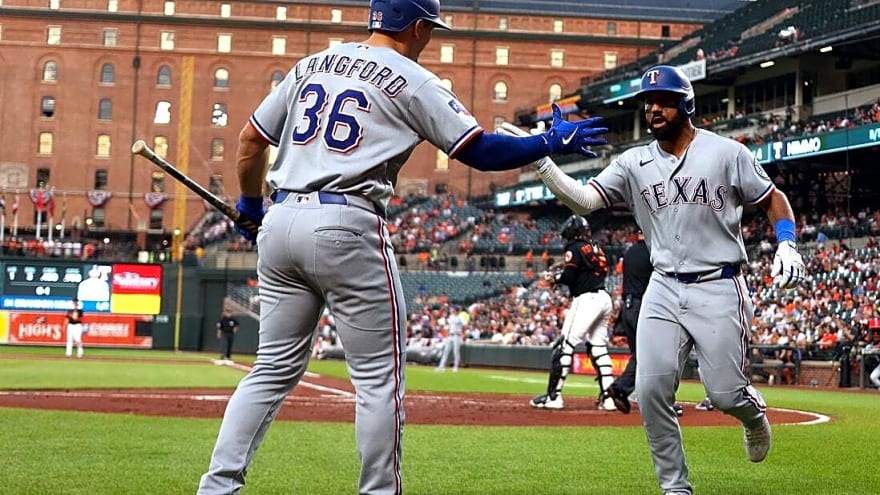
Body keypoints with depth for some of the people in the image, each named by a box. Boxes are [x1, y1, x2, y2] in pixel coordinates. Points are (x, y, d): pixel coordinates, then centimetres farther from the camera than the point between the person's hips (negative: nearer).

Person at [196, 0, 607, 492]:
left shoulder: (309, 67, 18)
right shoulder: (414, 82, 2)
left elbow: (250, 140, 20)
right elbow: (483, 151, -1)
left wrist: (250, 205, 34)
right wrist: (554, 142, 12)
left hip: (281, 222, 6)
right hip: (347, 228, -6)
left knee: (275, 370, 13)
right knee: (381, 378, 3)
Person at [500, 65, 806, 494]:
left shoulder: (726, 153, -3)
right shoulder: (634, 163, 5)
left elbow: (774, 199, 5)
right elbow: (583, 200, -5)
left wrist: (786, 245, -13)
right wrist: (541, 161, -18)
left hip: (718, 287, -3)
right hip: (663, 289, 3)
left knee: (724, 395, -5)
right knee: (651, 390, -8)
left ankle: (752, 410, 34)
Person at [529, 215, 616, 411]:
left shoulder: (575, 248, -4)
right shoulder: (596, 248, 20)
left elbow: (568, 277, -13)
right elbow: (604, 271, 17)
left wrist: (554, 277, 8)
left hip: (586, 299, -8)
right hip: (604, 298, 8)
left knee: (565, 346, -6)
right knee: (598, 347, 11)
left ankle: (554, 396, -9)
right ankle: (608, 397, 6)